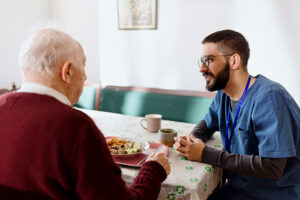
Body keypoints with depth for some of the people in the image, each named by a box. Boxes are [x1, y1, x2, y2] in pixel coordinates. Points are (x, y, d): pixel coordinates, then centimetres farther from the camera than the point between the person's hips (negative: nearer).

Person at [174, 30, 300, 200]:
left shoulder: (269, 97, -24)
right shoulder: (223, 93, 0)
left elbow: (271, 168, -28)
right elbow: (207, 124, 19)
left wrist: (206, 154, -23)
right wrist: (191, 140, -5)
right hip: (237, 186, 7)